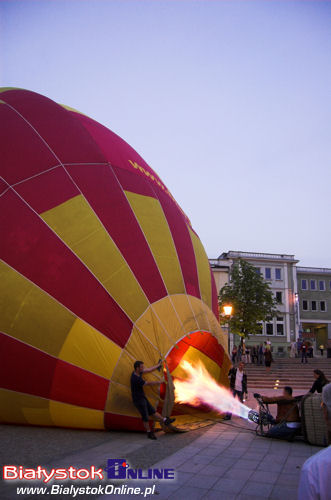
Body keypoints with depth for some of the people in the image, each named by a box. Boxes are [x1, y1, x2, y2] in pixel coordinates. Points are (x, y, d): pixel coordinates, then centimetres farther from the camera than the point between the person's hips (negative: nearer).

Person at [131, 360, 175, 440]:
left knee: (152, 411, 17)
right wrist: (159, 382, -4)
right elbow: (148, 383, -19)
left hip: (142, 398, 9)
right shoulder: (136, 379, -31)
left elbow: (149, 370, 8)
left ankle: (165, 420, 24)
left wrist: (158, 365, 14)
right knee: (145, 416, 3)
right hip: (138, 400, -9)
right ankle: (149, 433, 18)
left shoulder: (137, 372, -4)